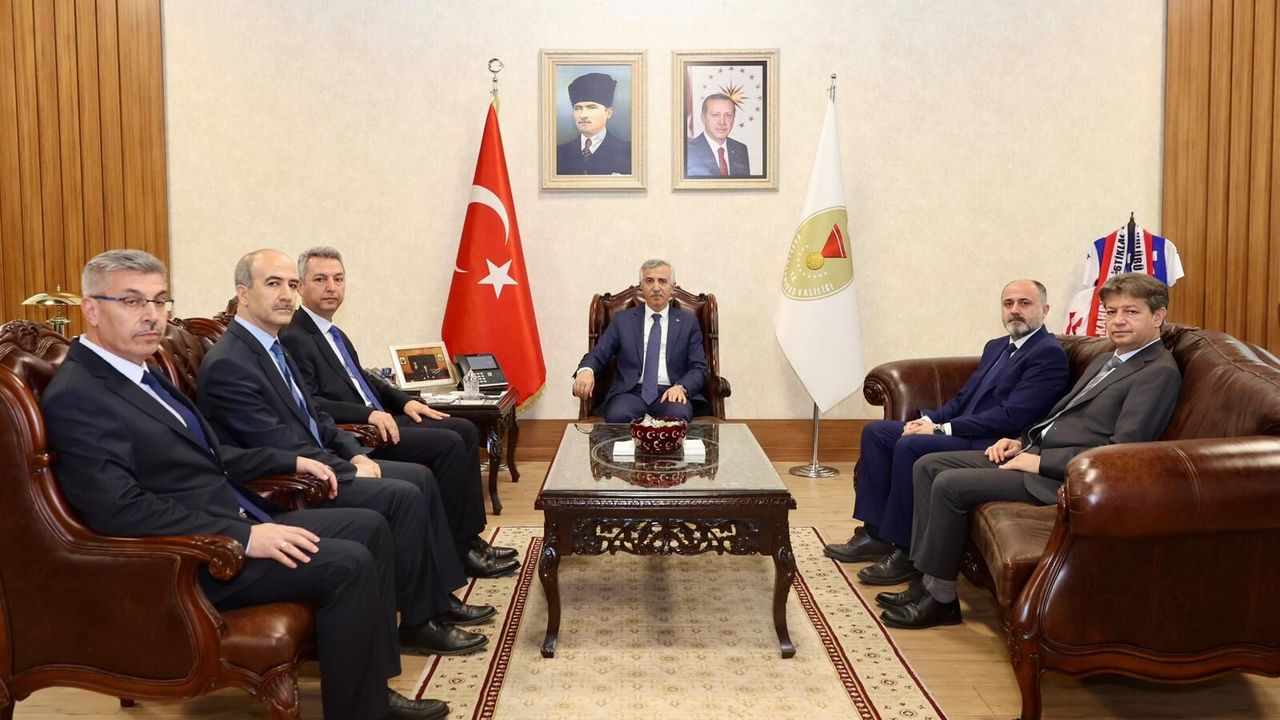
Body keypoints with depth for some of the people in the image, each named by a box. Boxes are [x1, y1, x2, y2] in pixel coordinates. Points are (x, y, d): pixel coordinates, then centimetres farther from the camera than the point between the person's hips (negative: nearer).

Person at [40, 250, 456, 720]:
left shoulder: (137, 372, 13)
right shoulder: (74, 398, -17)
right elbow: (122, 510, -25)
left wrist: (290, 461, 15)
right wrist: (245, 537, -28)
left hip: (235, 521, 10)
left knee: (370, 526, 7)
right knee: (348, 563, -21)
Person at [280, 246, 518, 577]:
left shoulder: (333, 334, 17)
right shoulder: (293, 338, -12)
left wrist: (404, 401, 12)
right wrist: (368, 414, -25)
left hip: (375, 419, 10)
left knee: (465, 430, 1)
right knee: (449, 443, -20)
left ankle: (470, 537, 2)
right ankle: (458, 551, -8)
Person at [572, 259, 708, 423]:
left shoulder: (688, 322, 13)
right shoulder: (622, 319, 14)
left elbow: (699, 369, 7)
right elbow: (597, 354, 8)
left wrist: (681, 387, -15)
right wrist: (585, 370, -17)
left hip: (670, 394, 0)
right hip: (631, 392, 0)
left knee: (678, 415, -35)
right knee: (617, 416, -35)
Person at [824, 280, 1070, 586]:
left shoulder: (1049, 354, -9)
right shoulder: (996, 346, 19)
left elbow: (1012, 416, -19)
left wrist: (942, 428, -18)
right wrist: (929, 419, -1)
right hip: (960, 432, 10)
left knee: (909, 446, -29)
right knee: (876, 432, 0)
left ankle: (906, 552, -17)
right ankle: (876, 534, 1)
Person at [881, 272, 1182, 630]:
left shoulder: (1160, 372, -9)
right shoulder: (1105, 361, 20)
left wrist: (1040, 461, -17)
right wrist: (1021, 442, 8)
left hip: (1062, 475, -10)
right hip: (1036, 451, 10)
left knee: (950, 484, -21)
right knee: (929, 465, 1)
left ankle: (941, 599, -7)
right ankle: (928, 579, 2)